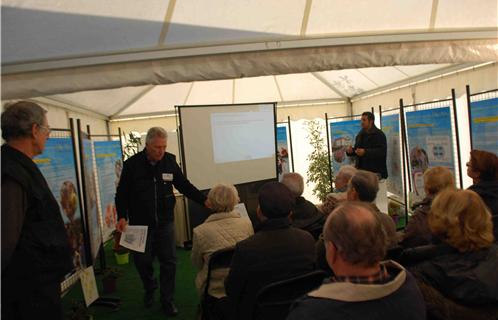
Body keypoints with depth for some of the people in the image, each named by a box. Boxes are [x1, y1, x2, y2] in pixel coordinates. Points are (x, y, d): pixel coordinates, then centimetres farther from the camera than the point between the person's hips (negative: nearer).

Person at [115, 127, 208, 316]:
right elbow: (122, 193, -2)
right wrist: (122, 216, -14)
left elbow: (184, 185, 3)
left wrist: (204, 201, -6)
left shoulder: (170, 161, -3)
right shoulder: (132, 164, -8)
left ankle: (167, 300, 23)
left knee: (169, 261, 4)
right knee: (142, 261, 11)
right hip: (140, 224, -1)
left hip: (165, 222, 1)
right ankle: (150, 289, 42)